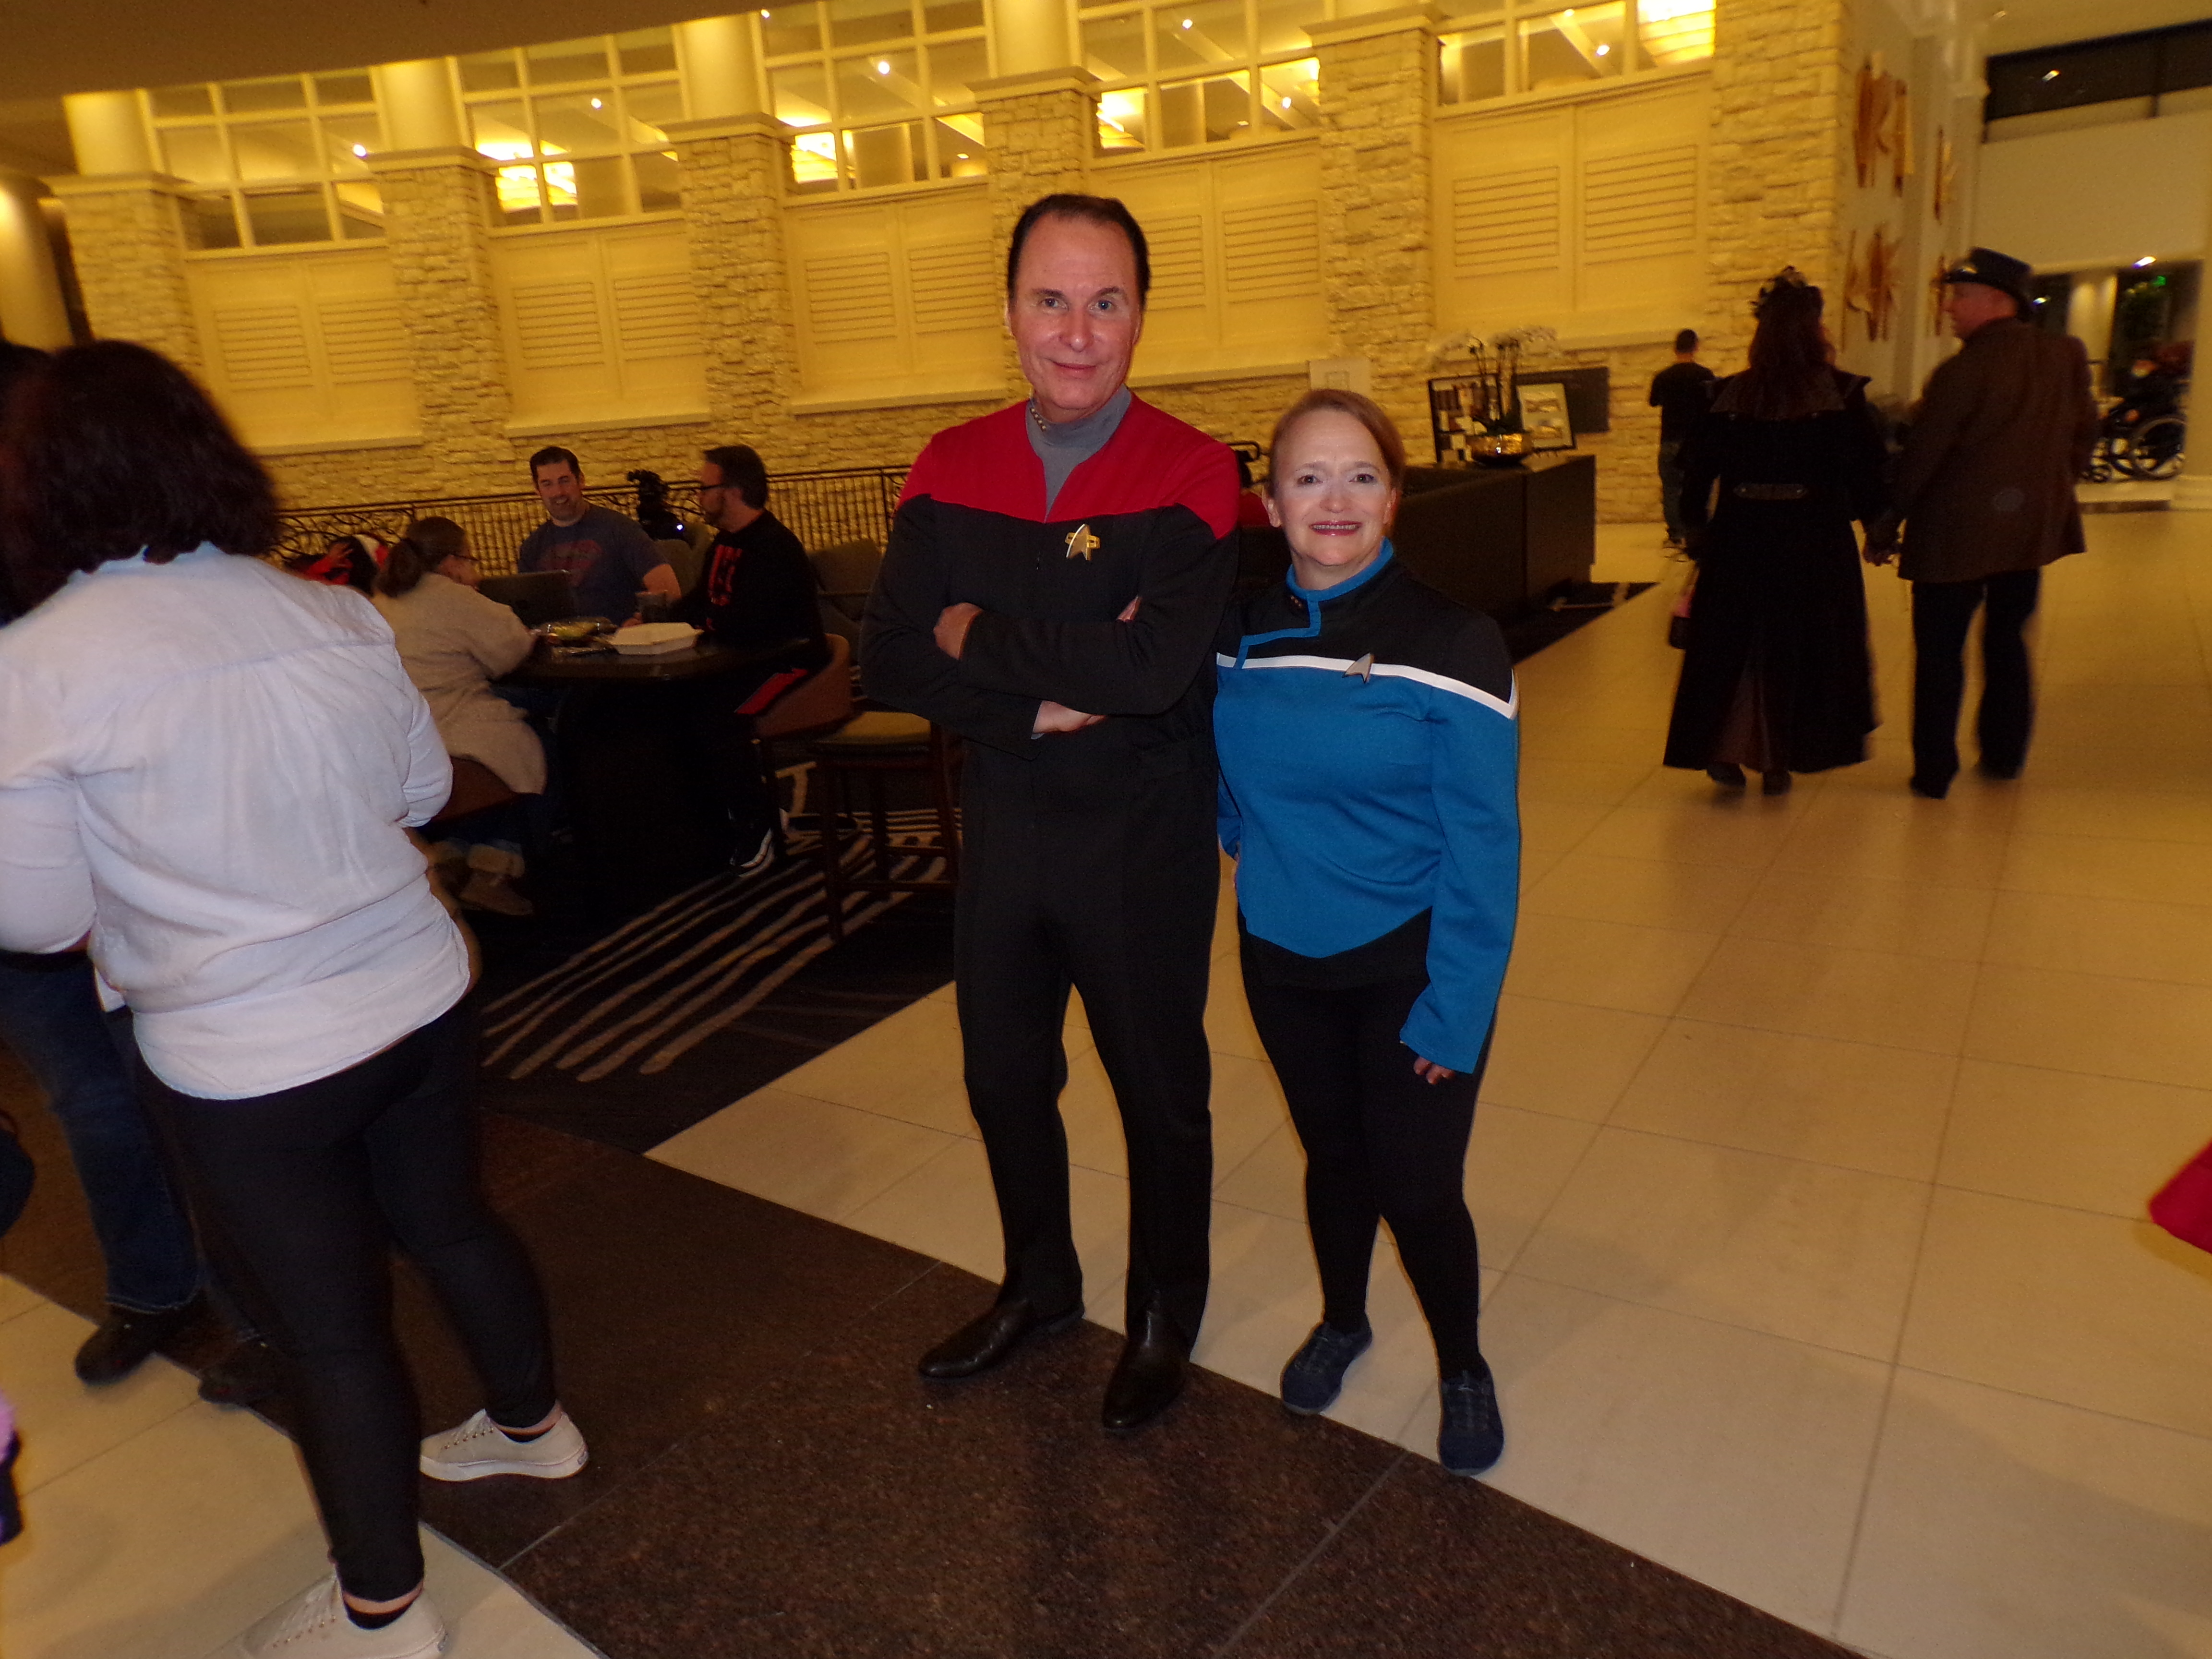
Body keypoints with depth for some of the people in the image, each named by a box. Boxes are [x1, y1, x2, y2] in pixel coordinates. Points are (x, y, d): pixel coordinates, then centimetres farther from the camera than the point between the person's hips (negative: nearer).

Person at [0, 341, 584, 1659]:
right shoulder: (333, 615, -4)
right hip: (419, 999, 4)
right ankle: (533, 1423, 49)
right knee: (450, 1216, 25)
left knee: (331, 1323, 11)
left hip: (245, 1059, -4)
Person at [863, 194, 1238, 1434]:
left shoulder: (1191, 476, -15)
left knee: (1160, 1090, 14)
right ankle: (1040, 1287, 48)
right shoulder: (951, 471, -1)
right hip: (1000, 829, 5)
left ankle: (1166, 1317, 41)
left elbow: (1154, 665, -30)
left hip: (1144, 840, -4)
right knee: (1005, 1077, 21)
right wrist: (1040, 702, -21)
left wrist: (979, 637, -19)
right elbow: (888, 659, -8)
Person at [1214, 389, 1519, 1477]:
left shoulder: (1451, 643, -16)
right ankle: (1342, 1321, 47)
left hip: (1407, 967, -3)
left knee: (1419, 1187, 4)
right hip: (1281, 959, 4)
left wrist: (1455, 1010, -16)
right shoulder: (1237, 636, -3)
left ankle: (1462, 1368, 34)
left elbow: (1482, 845, -15)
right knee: (1333, 1158, 20)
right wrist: (1264, 855, -1)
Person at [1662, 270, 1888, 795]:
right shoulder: (1841, 394, -6)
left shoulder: (1729, 396, 0)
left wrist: (1695, 526, 11)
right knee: (1802, 644, 10)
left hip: (1739, 539, 2)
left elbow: (1696, 465, 0)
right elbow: (1867, 470, -6)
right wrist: (1875, 523, 6)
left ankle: (1724, 753, 6)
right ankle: (1776, 761, 12)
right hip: (1815, 540, -1)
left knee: (1733, 641, 11)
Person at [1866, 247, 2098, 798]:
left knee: (1939, 650, 3)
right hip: (2031, 527, 6)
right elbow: (2083, 435, 11)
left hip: (1956, 532, -6)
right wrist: (2047, 490, 22)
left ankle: (1934, 771, 4)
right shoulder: (2066, 356, 3)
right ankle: (2004, 754, 26)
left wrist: (1886, 526, -6)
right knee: (2007, 640, 19)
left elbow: (1919, 457, -14)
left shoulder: (1963, 371, -16)